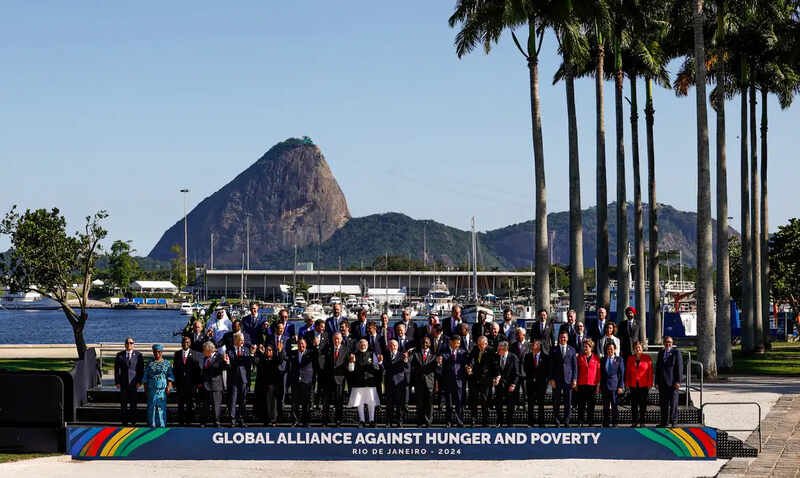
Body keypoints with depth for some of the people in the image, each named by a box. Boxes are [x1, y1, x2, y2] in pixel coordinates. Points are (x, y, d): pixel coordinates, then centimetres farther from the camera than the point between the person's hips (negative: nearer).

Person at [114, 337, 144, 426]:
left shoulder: (138, 355, 3)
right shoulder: (120, 355, 7)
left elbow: (141, 370, 3)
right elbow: (116, 369, 7)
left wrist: (139, 381, -6)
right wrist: (117, 382, -2)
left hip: (134, 382, -1)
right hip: (123, 382, 1)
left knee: (133, 402, 0)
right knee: (123, 403, 0)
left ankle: (133, 421, 6)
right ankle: (124, 421, 6)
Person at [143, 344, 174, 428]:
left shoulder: (166, 364, 8)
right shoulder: (150, 364, 10)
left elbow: (170, 377, 5)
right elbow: (145, 378, 12)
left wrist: (169, 386, -8)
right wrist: (145, 389, 7)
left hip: (162, 389, -1)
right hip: (151, 389, 1)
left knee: (162, 407, -3)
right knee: (151, 406, 0)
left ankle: (162, 424, 2)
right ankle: (152, 424, 5)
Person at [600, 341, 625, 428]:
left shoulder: (619, 360, 3)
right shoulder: (603, 360, 12)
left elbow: (621, 374, 0)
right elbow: (601, 374, 13)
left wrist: (621, 386, -7)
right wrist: (600, 386, 8)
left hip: (615, 386, -3)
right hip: (605, 386, 3)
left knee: (614, 406, -3)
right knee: (606, 407, 5)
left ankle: (615, 423, 4)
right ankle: (605, 424, 11)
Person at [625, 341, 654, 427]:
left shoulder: (647, 358, 1)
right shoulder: (630, 359, 9)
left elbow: (650, 371, 1)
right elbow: (627, 372, 12)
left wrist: (650, 383, -4)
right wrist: (627, 383, 5)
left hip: (644, 385, -2)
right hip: (633, 385, 2)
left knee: (643, 404, 0)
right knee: (634, 404, 3)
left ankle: (642, 422, 5)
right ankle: (634, 422, 8)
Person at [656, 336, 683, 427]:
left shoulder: (676, 352, -2)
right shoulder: (661, 353, 14)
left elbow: (679, 367, -7)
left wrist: (678, 381, -13)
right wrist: (657, 381, 11)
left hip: (672, 382, -5)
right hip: (662, 383, 5)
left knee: (673, 403, -2)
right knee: (663, 403, 7)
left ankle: (673, 421, 4)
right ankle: (664, 422, 14)